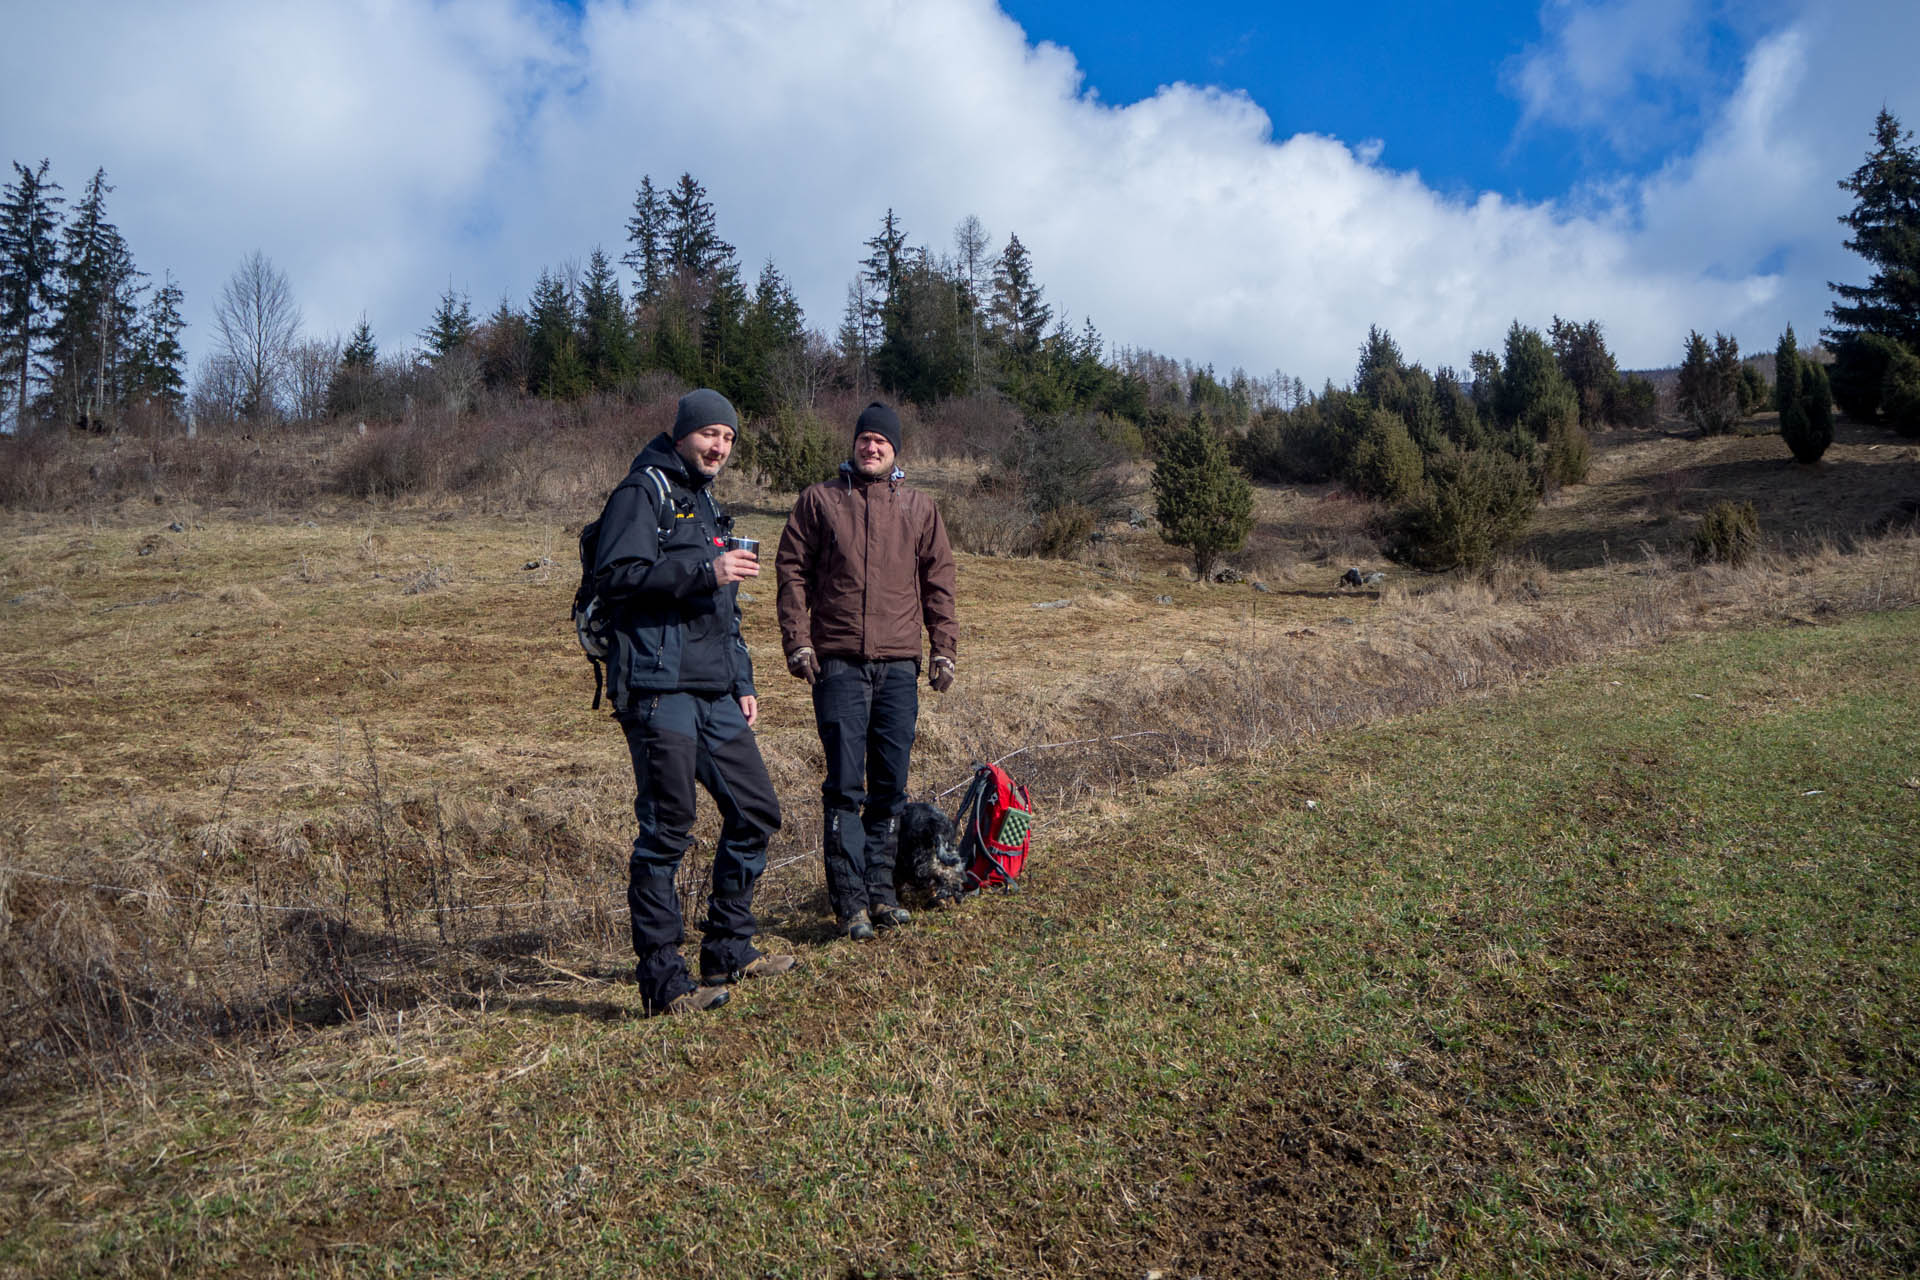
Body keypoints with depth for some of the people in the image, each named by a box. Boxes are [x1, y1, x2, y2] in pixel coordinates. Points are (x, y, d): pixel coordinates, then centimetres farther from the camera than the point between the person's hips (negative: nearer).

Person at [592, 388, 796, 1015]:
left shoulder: (706, 503, 24)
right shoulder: (643, 492, -3)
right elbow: (614, 575, -18)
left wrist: (743, 683, 22)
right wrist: (705, 569, -19)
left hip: (716, 693, 9)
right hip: (659, 687, -9)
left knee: (755, 811, 10)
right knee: (666, 829, -6)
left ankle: (728, 951, 23)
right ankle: (662, 979, 3)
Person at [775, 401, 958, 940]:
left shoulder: (919, 508, 13)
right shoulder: (819, 500, 6)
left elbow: (938, 580, 14)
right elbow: (792, 570, 4)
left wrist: (943, 648, 7)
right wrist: (797, 641, -5)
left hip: (899, 666, 3)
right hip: (838, 664, -2)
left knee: (891, 784, 7)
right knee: (845, 784, -4)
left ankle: (881, 889, 17)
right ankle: (850, 900, 1)